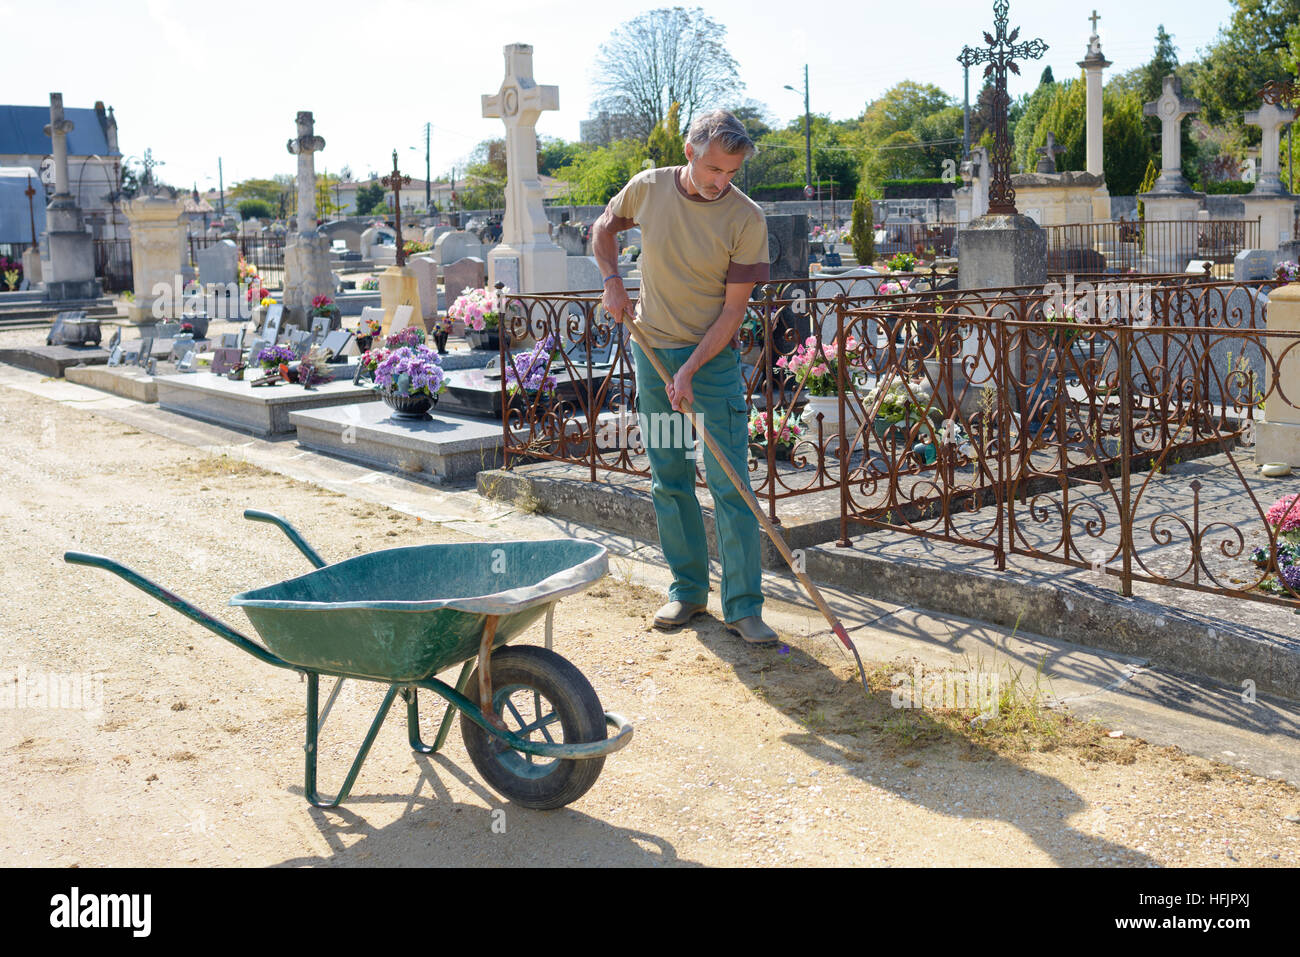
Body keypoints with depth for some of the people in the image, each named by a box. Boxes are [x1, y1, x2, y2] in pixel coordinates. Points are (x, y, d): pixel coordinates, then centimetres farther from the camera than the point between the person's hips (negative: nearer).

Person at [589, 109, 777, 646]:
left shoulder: (746, 219, -12)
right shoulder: (647, 188, -2)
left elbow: (733, 309, -12)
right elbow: (604, 228, 19)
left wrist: (690, 371, -19)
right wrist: (612, 281, 2)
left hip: (713, 357, -3)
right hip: (651, 350, 4)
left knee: (730, 485, -6)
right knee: (668, 481, 9)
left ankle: (744, 608, -1)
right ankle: (687, 590, 21)